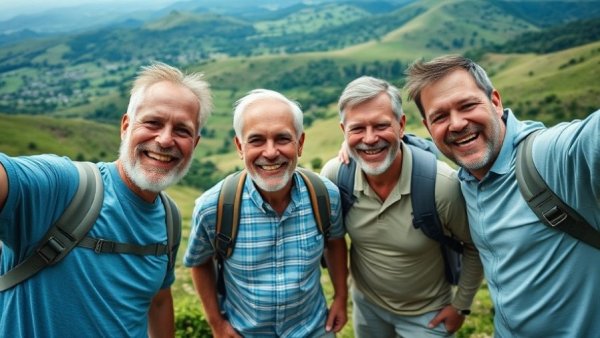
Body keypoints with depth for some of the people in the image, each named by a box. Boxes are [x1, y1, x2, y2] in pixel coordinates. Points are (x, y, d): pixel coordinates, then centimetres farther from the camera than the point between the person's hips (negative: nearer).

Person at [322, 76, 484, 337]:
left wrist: (461, 305, -5)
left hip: (427, 314, -3)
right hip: (366, 303, 3)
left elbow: (475, 245, -11)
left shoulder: (443, 185, -30)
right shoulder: (335, 174, -21)